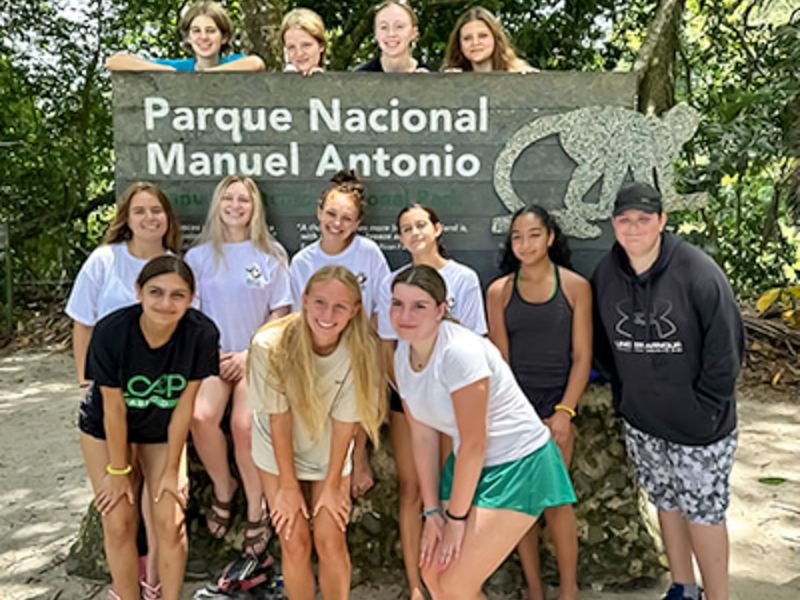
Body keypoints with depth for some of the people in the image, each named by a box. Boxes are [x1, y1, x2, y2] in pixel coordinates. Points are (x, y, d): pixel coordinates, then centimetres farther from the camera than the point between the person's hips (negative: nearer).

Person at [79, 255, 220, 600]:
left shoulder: (201, 334, -28)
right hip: (105, 429, -1)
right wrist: (118, 471, -11)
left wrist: (171, 470, -11)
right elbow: (114, 408, -20)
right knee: (119, 523, -1)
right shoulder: (111, 331, -31)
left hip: (162, 431, 1)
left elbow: (184, 405, -18)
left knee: (170, 520, -5)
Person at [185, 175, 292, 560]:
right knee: (201, 416, -26)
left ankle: (255, 510, -5)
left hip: (256, 358, -1)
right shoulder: (200, 255, 9)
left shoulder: (271, 255, 5)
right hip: (212, 356, 2)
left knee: (244, 423, -26)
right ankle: (222, 488, 2)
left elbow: (280, 313, 3)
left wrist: (248, 354, -7)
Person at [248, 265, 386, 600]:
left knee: (331, 540, -3)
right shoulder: (271, 345, -29)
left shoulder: (360, 352, -27)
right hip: (279, 452, 0)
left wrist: (332, 484, -7)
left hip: (329, 452, 1)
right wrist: (288, 485, -11)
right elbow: (279, 419, -19)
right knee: (295, 543, -1)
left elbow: (344, 422, -16)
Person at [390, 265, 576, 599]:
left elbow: (474, 444, -22)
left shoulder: (459, 351, -27)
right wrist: (432, 511, 0)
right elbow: (422, 435, 1)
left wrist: (456, 516, -13)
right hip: (469, 463, 7)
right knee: (433, 572, 9)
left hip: (518, 464, -7)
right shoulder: (403, 353, -3)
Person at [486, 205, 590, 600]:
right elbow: (499, 358, 4)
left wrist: (564, 411, -9)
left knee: (553, 499, -4)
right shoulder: (499, 291, 3)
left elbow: (582, 356, -2)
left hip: (556, 404, -2)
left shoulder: (574, 286, 0)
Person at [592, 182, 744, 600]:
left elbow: (727, 346, -13)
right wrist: (623, 393, 7)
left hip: (698, 424, -4)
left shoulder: (697, 272, -17)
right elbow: (603, 342, 10)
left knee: (703, 512, 4)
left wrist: (706, 408, -11)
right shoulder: (605, 275, -3)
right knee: (666, 504, 18)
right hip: (640, 421, 5)